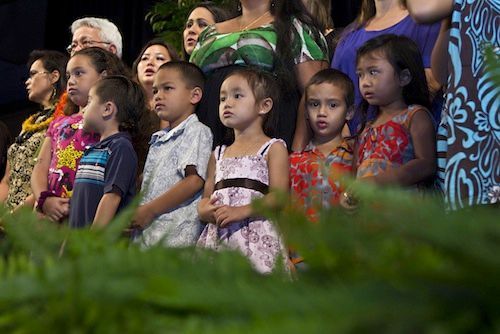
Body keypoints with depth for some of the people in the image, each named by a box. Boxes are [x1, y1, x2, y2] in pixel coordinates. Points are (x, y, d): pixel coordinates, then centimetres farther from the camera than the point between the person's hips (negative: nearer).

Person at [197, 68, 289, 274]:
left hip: (257, 237, -5)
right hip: (218, 237, 5)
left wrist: (240, 211, -18)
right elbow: (206, 197, 20)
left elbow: (279, 196, -7)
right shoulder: (218, 155, 23)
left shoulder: (274, 149, 5)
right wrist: (205, 211, -5)